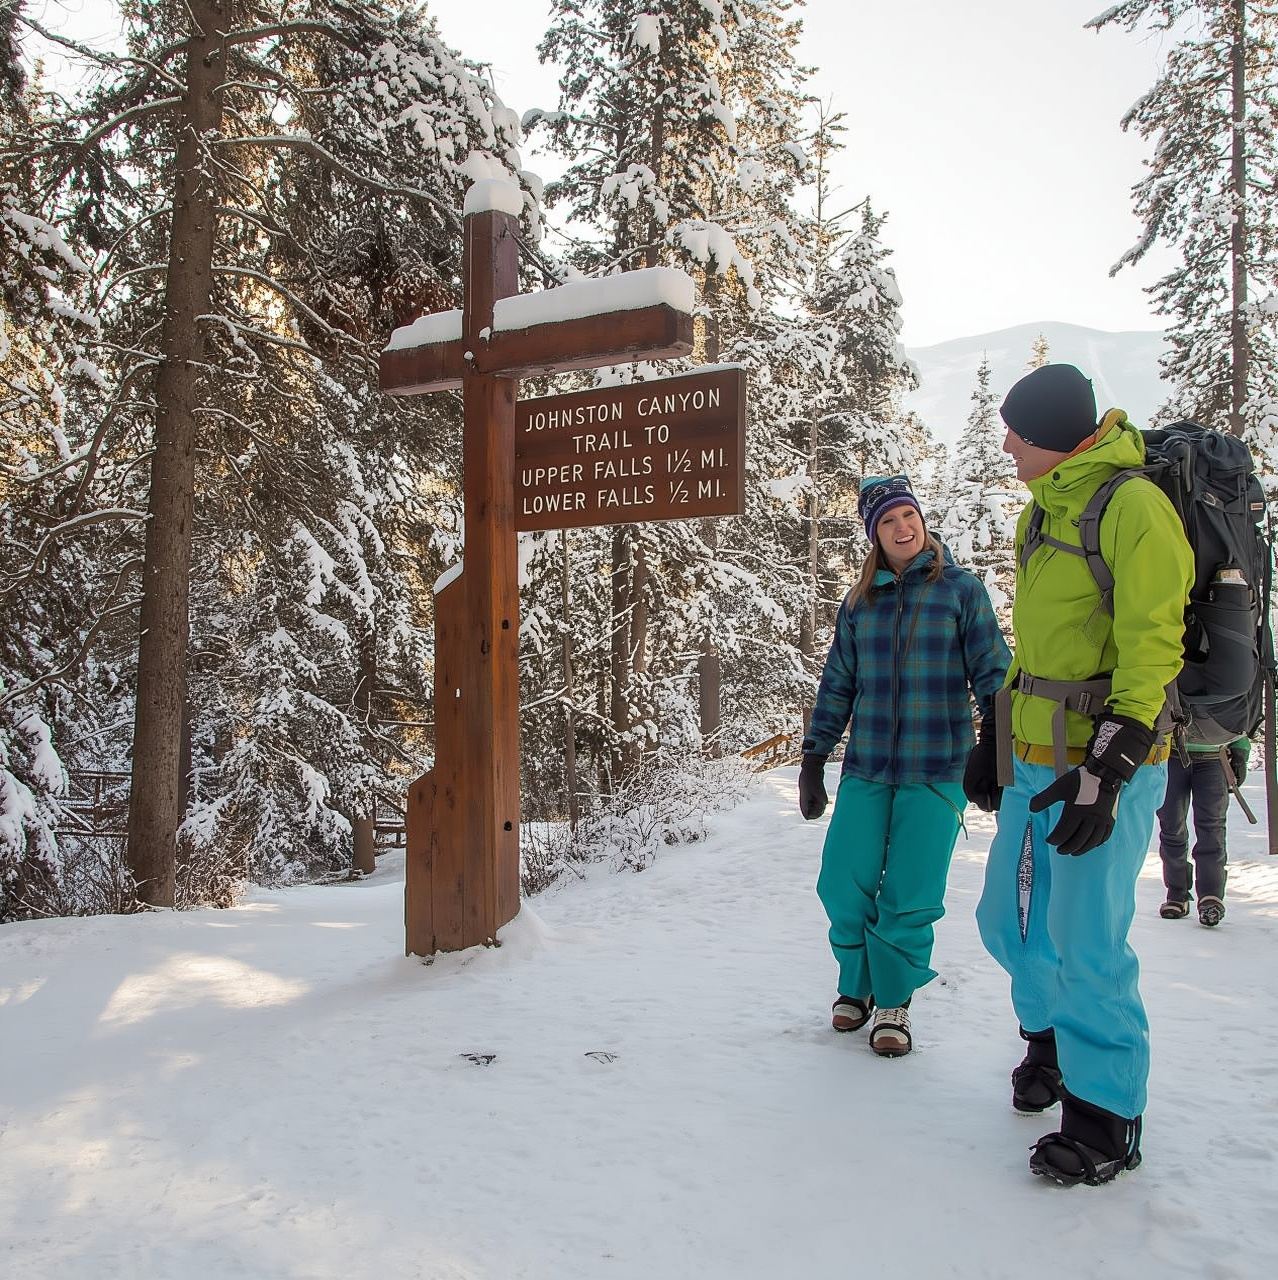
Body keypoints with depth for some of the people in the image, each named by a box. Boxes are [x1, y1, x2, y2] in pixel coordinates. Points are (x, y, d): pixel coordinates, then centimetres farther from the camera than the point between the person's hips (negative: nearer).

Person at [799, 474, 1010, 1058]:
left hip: (936, 770, -3)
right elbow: (837, 685, 12)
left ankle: (894, 1000, 21)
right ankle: (856, 984, 26)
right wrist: (813, 759, 9)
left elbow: (992, 674, 0)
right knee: (843, 888, 0)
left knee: (909, 897, -1)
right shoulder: (860, 602, 9)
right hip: (866, 769, 3)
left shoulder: (961, 589, 0)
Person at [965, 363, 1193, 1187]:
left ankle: (1107, 1116, 16)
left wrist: (1107, 770, -22)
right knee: (1009, 923, 16)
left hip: (1106, 763, -8)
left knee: (1087, 945, -3)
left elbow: (1152, 650, -18)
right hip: (1034, 761, 8)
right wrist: (995, 739, 19)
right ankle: (1051, 1037, 42)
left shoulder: (1134, 506, -13)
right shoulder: (1043, 511, 14)